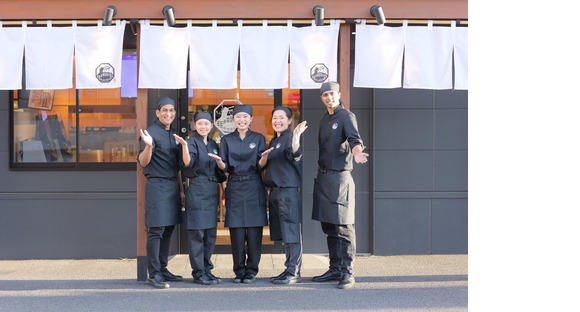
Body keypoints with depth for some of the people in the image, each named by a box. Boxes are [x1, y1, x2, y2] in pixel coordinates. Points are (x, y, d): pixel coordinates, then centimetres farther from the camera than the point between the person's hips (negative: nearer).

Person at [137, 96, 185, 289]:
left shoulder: (174, 135, 16)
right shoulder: (151, 132, -7)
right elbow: (143, 162, -15)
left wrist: (181, 190, 17)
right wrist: (148, 146, -33)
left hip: (172, 186, 8)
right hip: (157, 185, -8)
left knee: (168, 229, 11)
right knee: (155, 230, -7)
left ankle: (163, 269, 19)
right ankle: (154, 274, -5)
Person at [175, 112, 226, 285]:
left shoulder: (213, 145, 15)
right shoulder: (193, 142, -5)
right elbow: (188, 163, -22)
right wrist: (184, 146, -37)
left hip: (212, 192, 7)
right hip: (197, 191, -7)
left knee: (211, 234, 10)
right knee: (197, 233, -4)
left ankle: (207, 270, 18)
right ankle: (198, 273, 2)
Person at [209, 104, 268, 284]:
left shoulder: (258, 138, 8)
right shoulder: (227, 140, 9)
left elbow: (260, 166, 1)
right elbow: (225, 168, 5)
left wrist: (264, 158, -21)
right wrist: (218, 161, -16)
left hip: (254, 188, -1)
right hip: (234, 188, 1)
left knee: (254, 230, -3)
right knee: (236, 231, -1)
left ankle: (251, 270, 5)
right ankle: (239, 270, 9)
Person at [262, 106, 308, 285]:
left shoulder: (289, 137, -6)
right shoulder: (273, 141, 21)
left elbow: (295, 155, -28)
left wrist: (296, 136, -41)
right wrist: (264, 158, 12)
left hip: (289, 190, -9)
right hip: (275, 192, 9)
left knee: (292, 233, -7)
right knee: (284, 235, 12)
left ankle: (294, 272, -5)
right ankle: (289, 269, 18)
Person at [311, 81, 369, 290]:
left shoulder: (346, 116, -6)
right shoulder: (325, 119, 17)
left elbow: (354, 139, -22)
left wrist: (357, 152, -43)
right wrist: (320, 172, 11)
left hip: (340, 177, -8)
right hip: (323, 177, 8)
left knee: (343, 227, -8)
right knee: (329, 227, 12)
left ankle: (347, 272, -5)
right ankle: (335, 269, 20)